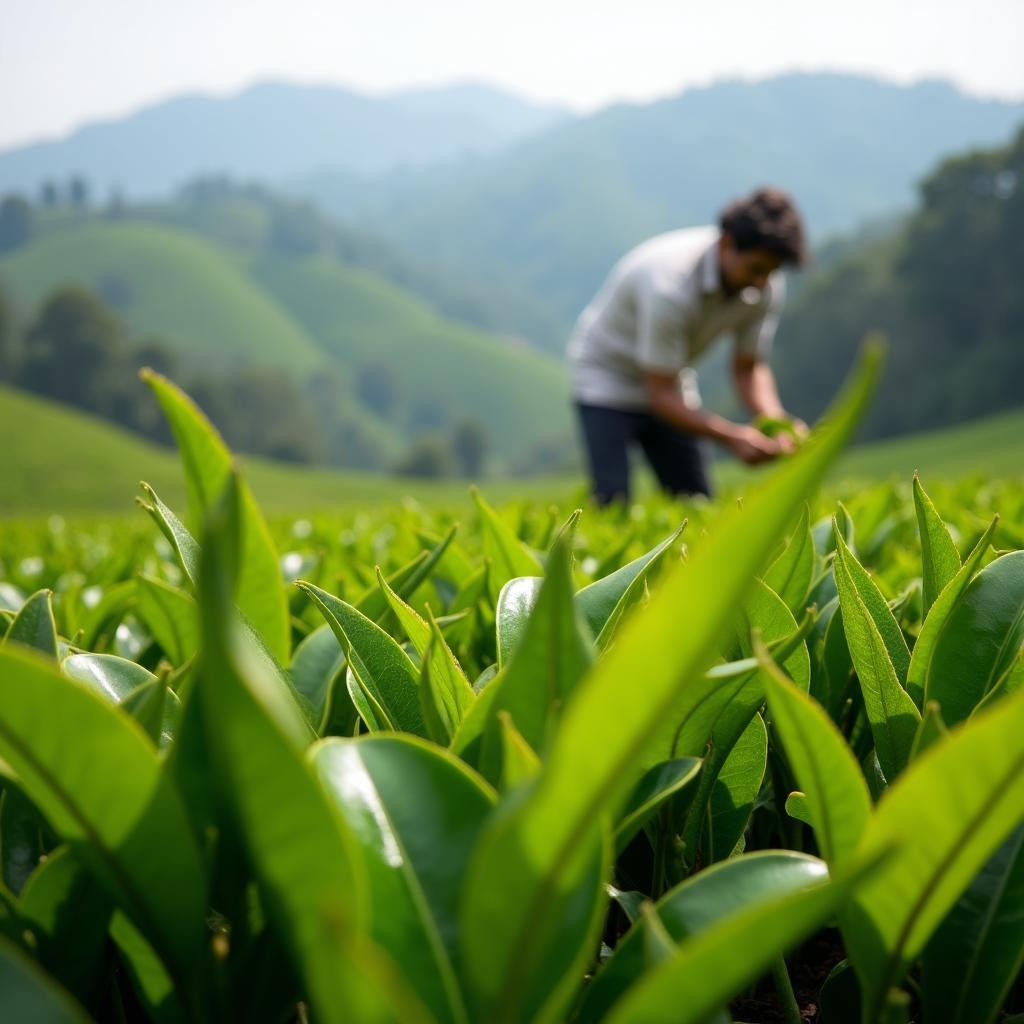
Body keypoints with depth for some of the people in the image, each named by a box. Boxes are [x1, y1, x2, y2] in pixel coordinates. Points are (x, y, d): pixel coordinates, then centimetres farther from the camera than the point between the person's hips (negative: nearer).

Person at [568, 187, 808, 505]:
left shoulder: (767, 286, -15)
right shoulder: (669, 284, -35)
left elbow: (749, 368, -4)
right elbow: (660, 395, -30)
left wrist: (776, 421, -23)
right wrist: (732, 436, -40)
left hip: (672, 380, 7)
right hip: (606, 379, -7)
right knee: (614, 506, -19)